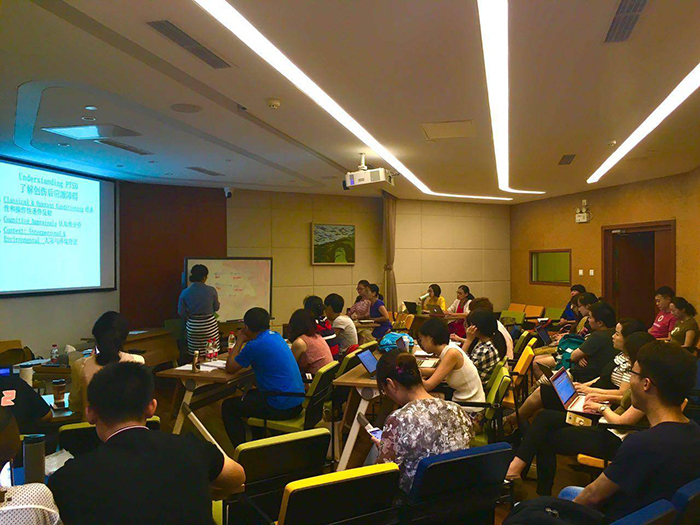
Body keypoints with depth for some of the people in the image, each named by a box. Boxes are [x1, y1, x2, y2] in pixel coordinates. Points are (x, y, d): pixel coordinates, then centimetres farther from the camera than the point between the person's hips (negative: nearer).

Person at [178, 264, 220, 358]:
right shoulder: (211, 290, -10)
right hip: (209, 325, -1)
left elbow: (181, 313, 0)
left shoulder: (185, 292, -7)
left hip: (193, 327, 1)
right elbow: (216, 308, 4)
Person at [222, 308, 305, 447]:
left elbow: (230, 368, -5)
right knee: (251, 394, 33)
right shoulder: (276, 336, 9)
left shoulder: (255, 345, -17)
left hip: (282, 408, -9)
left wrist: (239, 341, 4)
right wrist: (245, 341, 16)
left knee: (228, 407, 5)